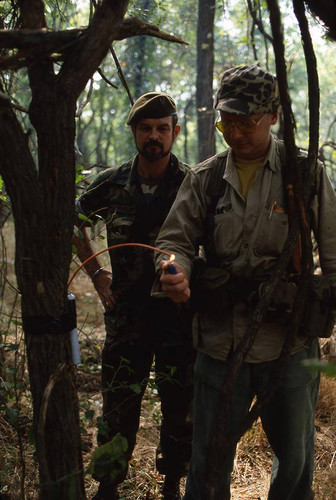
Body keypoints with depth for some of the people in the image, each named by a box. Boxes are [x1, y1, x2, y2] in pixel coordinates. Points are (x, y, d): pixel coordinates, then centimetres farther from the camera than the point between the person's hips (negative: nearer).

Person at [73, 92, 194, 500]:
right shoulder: (111, 184, -1)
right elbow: (74, 221, 17)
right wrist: (96, 273, 9)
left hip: (180, 315, -1)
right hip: (126, 317, 1)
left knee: (180, 409, 11)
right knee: (118, 408, 8)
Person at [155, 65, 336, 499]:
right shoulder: (203, 179, 5)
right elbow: (175, 239, 3)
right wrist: (176, 269, -19)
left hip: (290, 344, -1)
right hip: (220, 344, 1)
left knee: (295, 461, 16)